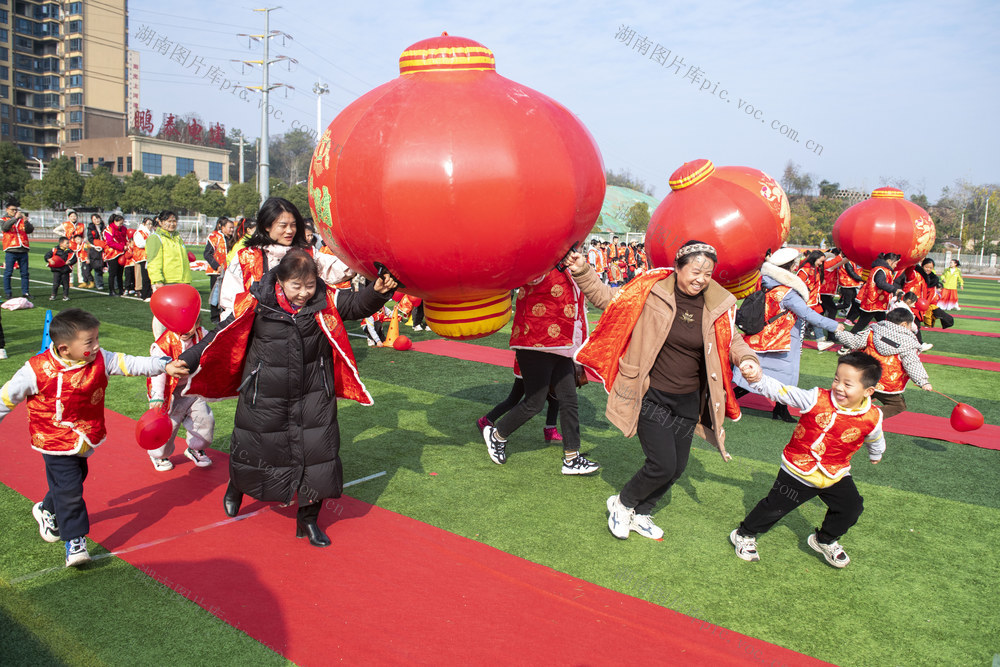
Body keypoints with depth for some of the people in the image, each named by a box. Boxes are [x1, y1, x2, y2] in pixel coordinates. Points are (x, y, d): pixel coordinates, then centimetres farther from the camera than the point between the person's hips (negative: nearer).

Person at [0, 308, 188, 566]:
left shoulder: (100, 360, -12)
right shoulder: (37, 370, -22)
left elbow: (131, 364, -12)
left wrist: (165, 365, -21)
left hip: (85, 437, 5)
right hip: (55, 441, -5)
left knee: (72, 482, 23)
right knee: (68, 488, -6)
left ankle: (47, 510, 52)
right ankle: (74, 540, 7)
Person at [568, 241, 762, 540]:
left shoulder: (717, 305, -2)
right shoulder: (651, 290, -11)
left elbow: (732, 340, 10)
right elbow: (607, 298, -1)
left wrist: (747, 359, -11)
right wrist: (582, 273, -13)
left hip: (688, 402, 5)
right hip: (652, 397, -5)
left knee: (677, 468, 13)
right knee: (662, 465, -9)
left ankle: (640, 514, 39)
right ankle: (622, 503, 21)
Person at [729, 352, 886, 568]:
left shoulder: (871, 418, -12)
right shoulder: (816, 399, -21)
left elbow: (875, 438, 11)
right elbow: (782, 391, -23)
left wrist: (875, 454, 32)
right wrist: (758, 380, -40)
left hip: (835, 474, 3)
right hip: (798, 470, -3)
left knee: (851, 508, 1)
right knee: (774, 507, 3)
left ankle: (825, 541, 32)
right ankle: (744, 535, 27)